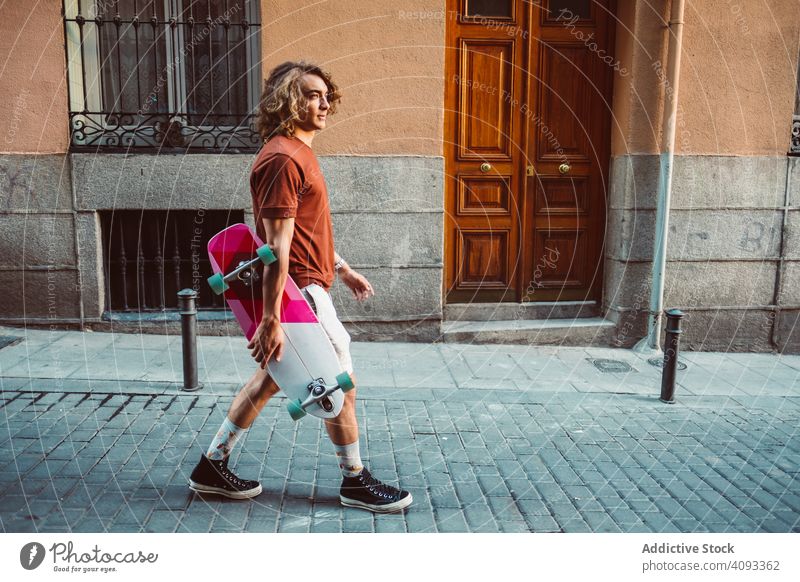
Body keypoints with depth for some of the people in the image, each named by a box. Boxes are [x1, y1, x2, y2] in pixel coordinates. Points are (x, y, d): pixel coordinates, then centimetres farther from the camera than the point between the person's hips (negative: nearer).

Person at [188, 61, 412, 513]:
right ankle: (356, 481, 20)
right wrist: (272, 319, -25)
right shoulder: (283, 158, -18)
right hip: (298, 290, -10)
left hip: (308, 284, 10)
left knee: (271, 379, 16)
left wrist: (342, 268, 27)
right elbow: (278, 246, -24)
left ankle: (213, 466, 28)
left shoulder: (298, 153, 16)